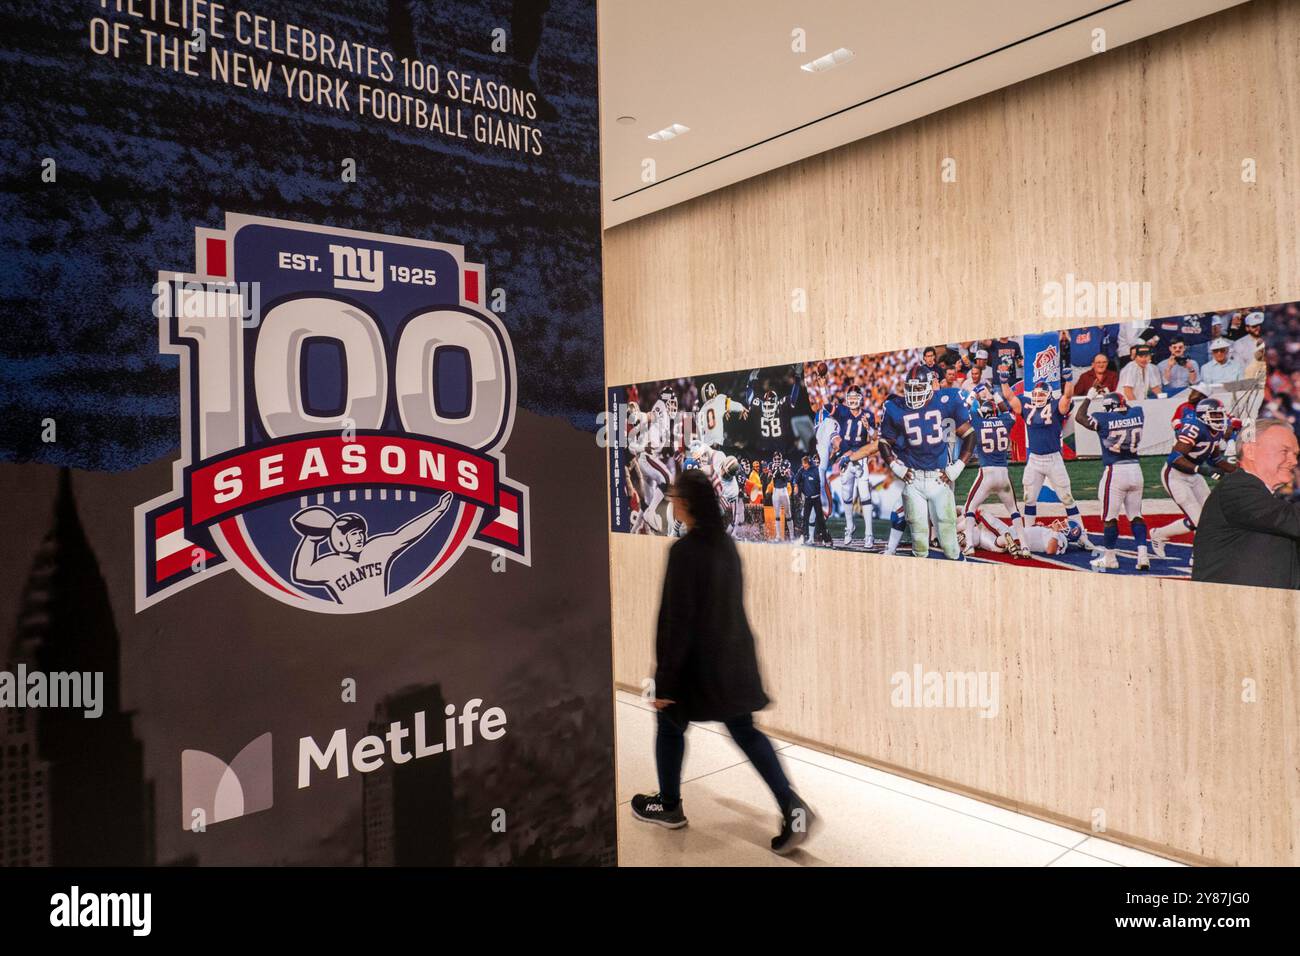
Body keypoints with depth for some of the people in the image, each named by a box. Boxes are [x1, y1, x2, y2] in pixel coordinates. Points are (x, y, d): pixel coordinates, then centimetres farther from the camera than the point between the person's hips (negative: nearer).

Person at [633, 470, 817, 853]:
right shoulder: (726, 544, 2)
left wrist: (664, 679, -15)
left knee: (670, 727, 15)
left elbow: (677, 620, -20)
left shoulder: (684, 551, -21)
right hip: (732, 656, 7)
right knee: (745, 731, 13)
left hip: (696, 660, -7)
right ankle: (792, 808, 4)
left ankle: (669, 806, 33)